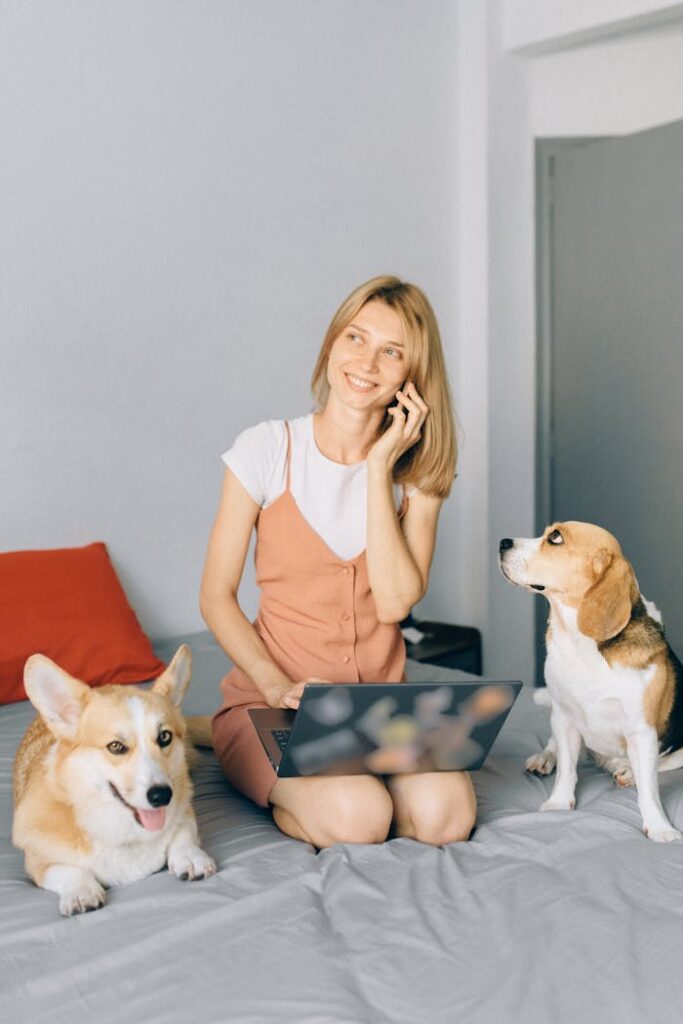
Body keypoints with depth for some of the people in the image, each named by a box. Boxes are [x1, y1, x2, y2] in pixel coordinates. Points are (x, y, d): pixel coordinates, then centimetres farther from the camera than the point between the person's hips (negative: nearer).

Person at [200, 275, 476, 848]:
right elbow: (216, 595, -4)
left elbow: (394, 602, -13)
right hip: (269, 700, -2)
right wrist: (279, 687, -19)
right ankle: (276, 792, 2)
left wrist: (379, 467, -14)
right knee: (357, 817, -28)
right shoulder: (267, 448, -6)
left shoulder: (418, 470, 1)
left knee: (444, 816, -23)